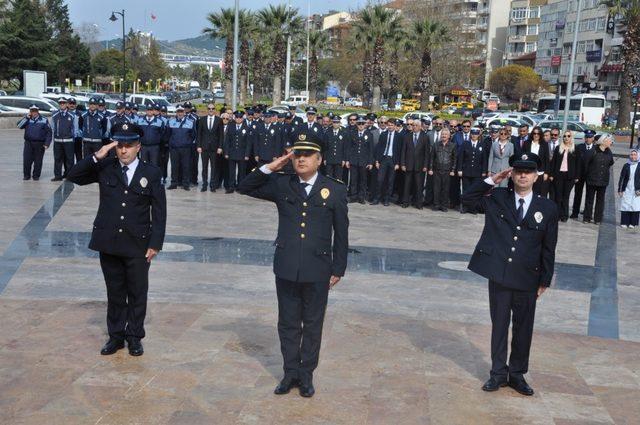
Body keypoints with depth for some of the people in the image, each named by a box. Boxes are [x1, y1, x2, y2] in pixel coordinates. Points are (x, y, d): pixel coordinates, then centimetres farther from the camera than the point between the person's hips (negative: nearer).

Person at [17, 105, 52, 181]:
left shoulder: (44, 120, 5)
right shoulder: (27, 120, 10)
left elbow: (49, 132, 4)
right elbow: (19, 126, -6)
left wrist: (47, 143, -4)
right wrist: (27, 117, -10)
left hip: (39, 144, -1)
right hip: (28, 143, 1)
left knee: (38, 161, 3)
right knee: (26, 160, -1)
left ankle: (36, 175, 15)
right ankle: (26, 175, 13)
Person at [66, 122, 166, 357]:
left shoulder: (152, 173, -3)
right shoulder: (105, 168, 2)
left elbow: (159, 212, -2)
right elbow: (73, 176, -2)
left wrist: (155, 243, -7)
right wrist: (96, 157, -13)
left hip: (138, 245, -2)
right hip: (108, 243, 2)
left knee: (137, 293, 8)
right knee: (115, 292, 13)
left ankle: (134, 337, 23)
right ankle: (115, 336, 26)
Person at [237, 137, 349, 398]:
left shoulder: (335, 190, -1)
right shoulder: (281, 185, 3)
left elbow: (341, 232, 2)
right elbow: (244, 188, 6)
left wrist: (338, 268, 1)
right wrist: (269, 168, -7)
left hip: (318, 270, -1)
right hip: (286, 268, 2)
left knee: (312, 325, 11)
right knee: (288, 323, 12)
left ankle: (306, 374, 26)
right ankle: (290, 373, 26)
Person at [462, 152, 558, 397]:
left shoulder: (548, 208, 0)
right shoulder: (497, 198, 3)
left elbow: (548, 248, 4)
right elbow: (467, 199, 5)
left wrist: (545, 281, 4)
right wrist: (492, 181, -3)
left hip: (527, 278, 0)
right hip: (499, 275, 0)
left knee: (523, 328, 9)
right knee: (499, 325, 9)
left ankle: (517, 374, 24)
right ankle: (499, 373, 20)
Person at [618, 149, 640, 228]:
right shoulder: (626, 166, 5)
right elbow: (621, 178, 7)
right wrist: (619, 190, 3)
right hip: (626, 190, 1)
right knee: (625, 206, 0)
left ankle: (633, 223, 6)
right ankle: (624, 223, 7)